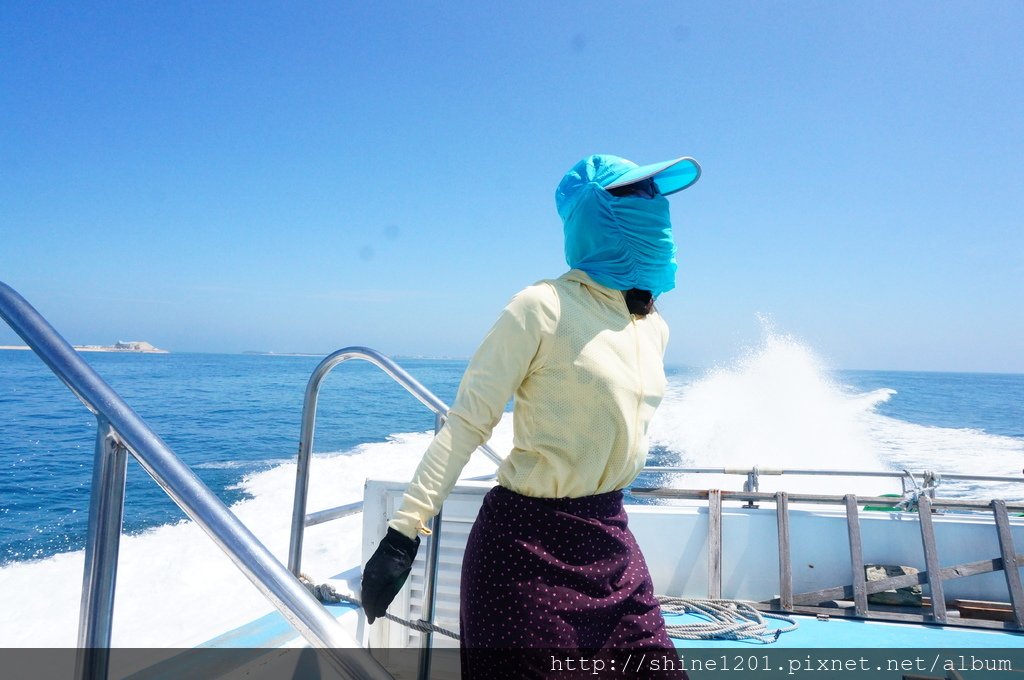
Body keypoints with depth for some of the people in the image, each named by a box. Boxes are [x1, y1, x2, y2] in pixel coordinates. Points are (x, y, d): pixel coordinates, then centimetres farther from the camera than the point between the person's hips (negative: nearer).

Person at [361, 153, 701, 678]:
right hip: (528, 543, -7)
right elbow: (466, 423, -16)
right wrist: (403, 532, -20)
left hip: (611, 538, 7)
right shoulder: (544, 307, -16)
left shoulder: (654, 328, 6)